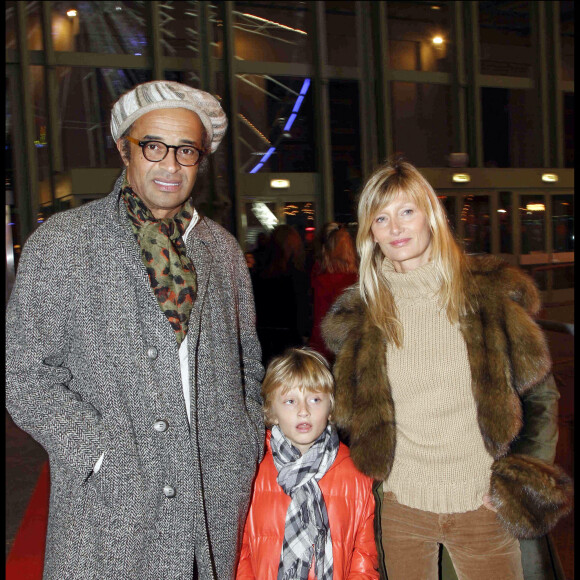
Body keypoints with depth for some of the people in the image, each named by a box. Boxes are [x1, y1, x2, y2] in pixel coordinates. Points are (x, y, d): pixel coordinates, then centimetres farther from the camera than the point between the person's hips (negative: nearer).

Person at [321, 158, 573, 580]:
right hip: (400, 507, 1)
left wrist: (519, 477, -5)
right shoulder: (360, 314, -2)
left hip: (483, 504, -1)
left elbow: (540, 393, 1)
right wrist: (371, 476, 1)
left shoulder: (490, 293, -5)